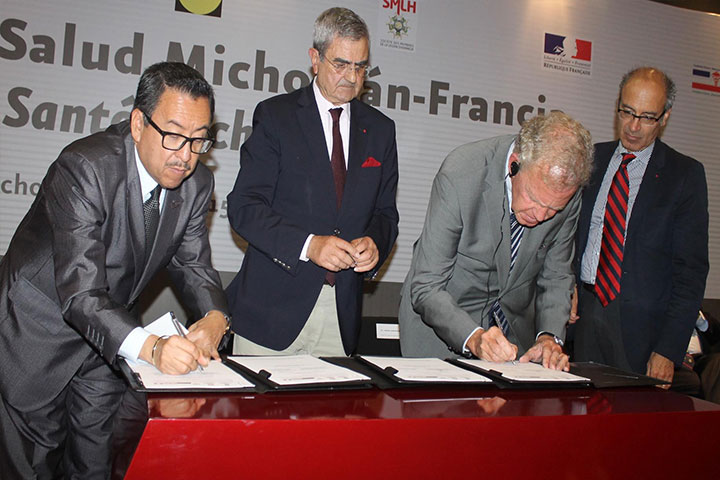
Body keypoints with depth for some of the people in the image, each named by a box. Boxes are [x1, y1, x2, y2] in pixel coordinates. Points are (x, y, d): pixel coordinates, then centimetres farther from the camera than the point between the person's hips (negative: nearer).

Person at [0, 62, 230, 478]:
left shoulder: (197, 182, -11)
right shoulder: (83, 168, -30)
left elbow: (192, 264, -2)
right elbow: (80, 294, -36)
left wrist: (214, 316, -24)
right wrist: (149, 346, -51)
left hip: (114, 327, 5)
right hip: (43, 323, -5)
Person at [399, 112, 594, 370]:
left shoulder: (567, 193, -13)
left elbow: (555, 277, 1)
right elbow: (427, 288, -23)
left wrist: (549, 337, -16)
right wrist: (474, 337, -36)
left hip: (514, 327, 3)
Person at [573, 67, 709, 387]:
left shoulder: (685, 174, -1)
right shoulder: (591, 158, 9)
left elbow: (691, 270, -5)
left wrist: (669, 350, -11)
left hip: (642, 324, -2)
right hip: (584, 311, 3)